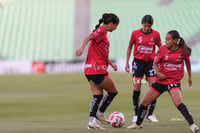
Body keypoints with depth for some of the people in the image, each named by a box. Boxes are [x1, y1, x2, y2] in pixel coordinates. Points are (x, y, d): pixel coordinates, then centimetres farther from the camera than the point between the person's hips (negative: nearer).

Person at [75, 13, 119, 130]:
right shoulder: (101, 30, -8)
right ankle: (100, 113, 12)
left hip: (91, 69, 9)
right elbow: (89, 38, -27)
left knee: (98, 95, 6)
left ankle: (92, 121, 0)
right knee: (113, 91, 5)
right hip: (98, 69, -9)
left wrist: (111, 63, 27)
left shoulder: (103, 33, 21)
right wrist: (82, 48, -44)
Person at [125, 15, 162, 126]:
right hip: (138, 62, -1)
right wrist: (127, 62, 6)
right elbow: (130, 47, 8)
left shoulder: (156, 34, -3)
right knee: (136, 89, -2)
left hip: (150, 62, 1)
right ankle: (137, 114, 9)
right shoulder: (135, 33, -4)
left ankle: (150, 114, 6)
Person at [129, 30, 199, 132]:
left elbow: (187, 62, 12)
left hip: (174, 81, -3)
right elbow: (155, 63, 6)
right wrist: (158, 72, -13)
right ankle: (138, 124, 26)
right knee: (145, 102, 7)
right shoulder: (163, 49, -5)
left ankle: (192, 125, -22)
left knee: (178, 103, -26)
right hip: (161, 80, 3)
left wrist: (189, 77, 19)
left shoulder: (183, 50, -7)